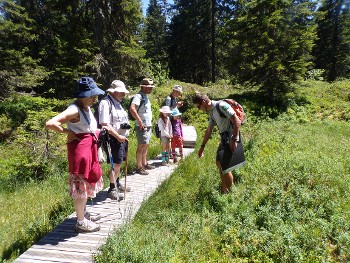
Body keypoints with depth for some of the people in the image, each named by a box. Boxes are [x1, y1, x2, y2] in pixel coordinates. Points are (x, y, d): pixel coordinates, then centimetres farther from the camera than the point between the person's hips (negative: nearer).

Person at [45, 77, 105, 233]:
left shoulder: (87, 108, 9)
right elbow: (50, 124, -31)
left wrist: (97, 132, 6)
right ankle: (81, 222, 18)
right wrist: (68, 132, -18)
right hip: (79, 149, -10)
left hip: (89, 149, 10)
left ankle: (83, 213, 40)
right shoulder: (74, 110, -20)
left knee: (87, 183, 21)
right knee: (81, 185, 2)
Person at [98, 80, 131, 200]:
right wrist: (118, 136, -20)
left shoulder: (117, 103, 17)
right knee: (116, 164, -6)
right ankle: (112, 189, 11)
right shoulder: (105, 103, -12)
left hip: (122, 138, 9)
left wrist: (124, 136, 16)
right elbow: (104, 124, -20)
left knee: (118, 163, 18)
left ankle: (117, 184, 35)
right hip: (114, 139, -9)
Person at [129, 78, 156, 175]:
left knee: (146, 146, 16)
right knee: (141, 146, -5)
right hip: (142, 126, -10)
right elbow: (132, 109, -30)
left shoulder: (146, 96, 15)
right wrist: (140, 122, -27)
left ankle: (144, 164, 28)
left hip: (148, 126, 10)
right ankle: (139, 167, 3)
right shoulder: (139, 96, -15)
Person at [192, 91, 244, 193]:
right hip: (224, 139, 10)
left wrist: (234, 140, -25)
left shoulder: (221, 106, -16)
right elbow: (208, 130, 21)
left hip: (231, 139, -10)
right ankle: (224, 189, 30)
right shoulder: (211, 112, 12)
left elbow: (237, 122, -21)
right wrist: (202, 146, 25)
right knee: (219, 163, 16)